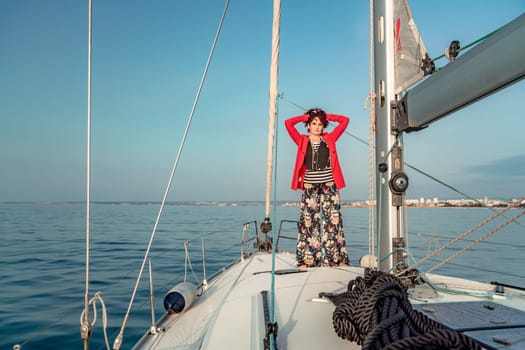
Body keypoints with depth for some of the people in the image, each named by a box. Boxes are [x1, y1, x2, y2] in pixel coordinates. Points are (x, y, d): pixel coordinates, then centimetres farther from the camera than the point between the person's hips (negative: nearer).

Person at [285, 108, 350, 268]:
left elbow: (345, 120, 10)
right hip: (310, 187, -1)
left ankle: (339, 259, 7)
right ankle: (306, 260, 5)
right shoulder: (302, 141, 8)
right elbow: (288, 123, -1)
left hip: (329, 186, 1)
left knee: (333, 221, 1)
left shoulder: (329, 139, 11)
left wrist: (326, 116, 12)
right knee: (309, 222, 0)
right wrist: (306, 117, 8)